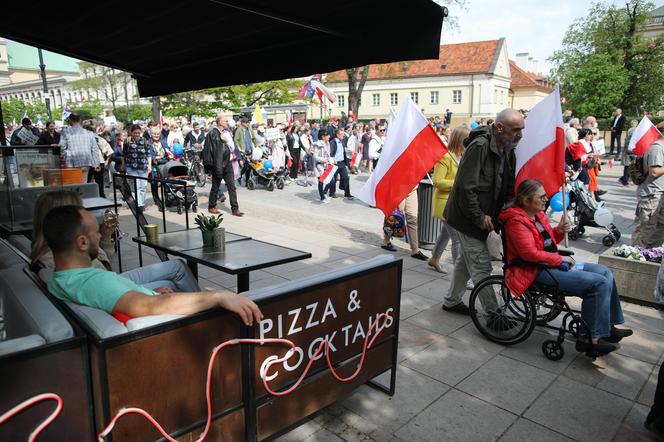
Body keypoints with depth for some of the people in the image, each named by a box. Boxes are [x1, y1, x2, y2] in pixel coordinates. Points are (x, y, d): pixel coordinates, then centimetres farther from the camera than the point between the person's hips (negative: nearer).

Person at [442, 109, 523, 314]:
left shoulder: (508, 150, 5)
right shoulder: (479, 147, -23)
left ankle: (451, 301, 35)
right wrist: (480, 217, -20)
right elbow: (465, 187, -25)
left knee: (467, 260, 20)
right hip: (467, 217, -10)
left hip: (482, 216, 10)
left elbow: (509, 186, 13)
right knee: (482, 266, -4)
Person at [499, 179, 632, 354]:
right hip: (537, 271, -11)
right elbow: (530, 253, -25)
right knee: (599, 283, -18)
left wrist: (560, 231, 2)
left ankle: (608, 326, 18)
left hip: (554, 263, 11)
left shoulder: (538, 214, 12)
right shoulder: (516, 221, -18)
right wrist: (560, 259, -16)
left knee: (604, 272, 10)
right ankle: (592, 338, -9)